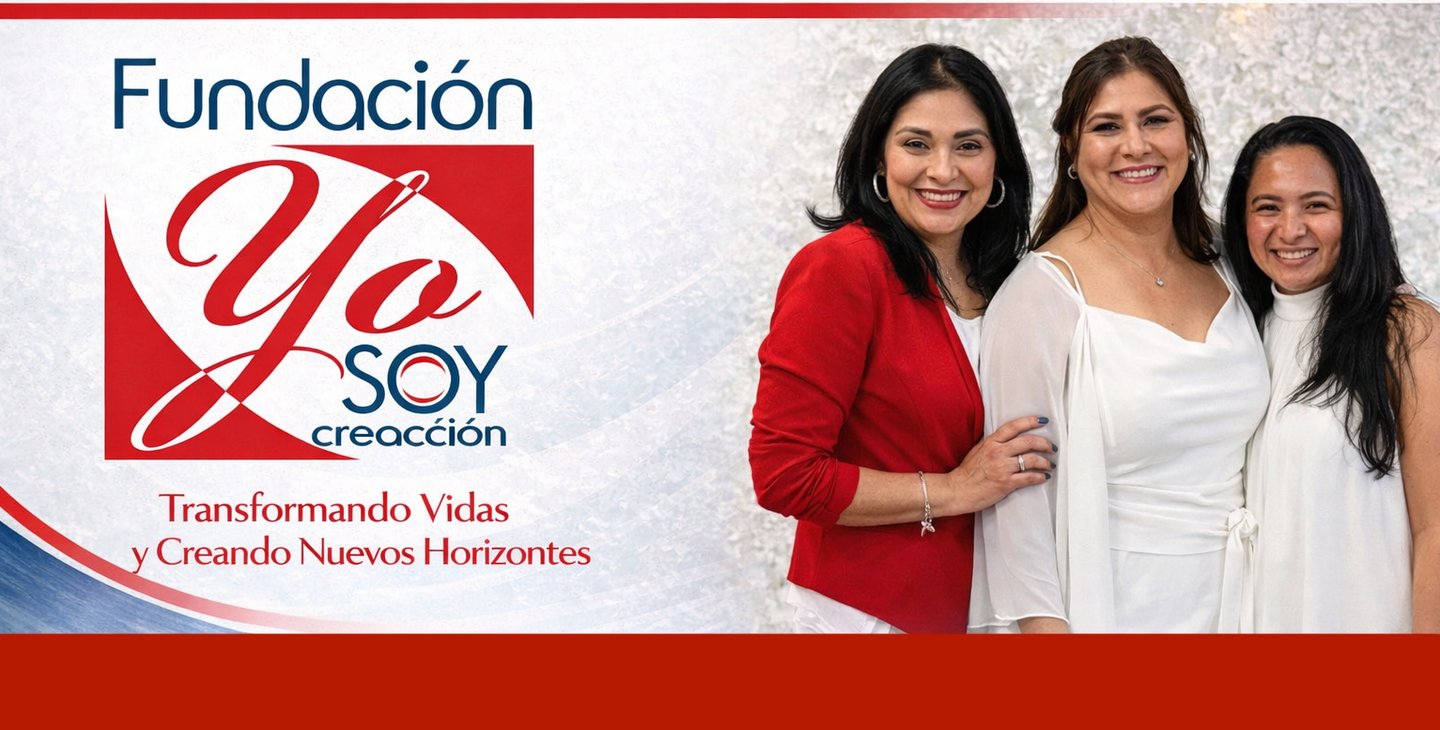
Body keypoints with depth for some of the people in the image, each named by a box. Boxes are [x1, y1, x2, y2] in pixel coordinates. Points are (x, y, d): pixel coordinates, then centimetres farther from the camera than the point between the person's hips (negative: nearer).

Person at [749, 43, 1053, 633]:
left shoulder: (992, 283, 5)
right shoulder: (839, 269, -16)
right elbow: (783, 474, -21)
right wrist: (954, 491, -18)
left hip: (971, 608, 7)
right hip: (869, 612, -7)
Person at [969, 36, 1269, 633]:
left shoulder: (1224, 277, 5)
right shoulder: (1040, 292, -13)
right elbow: (1015, 494, -15)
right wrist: (1043, 624, -20)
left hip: (1233, 604, 6)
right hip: (1112, 608, -6)